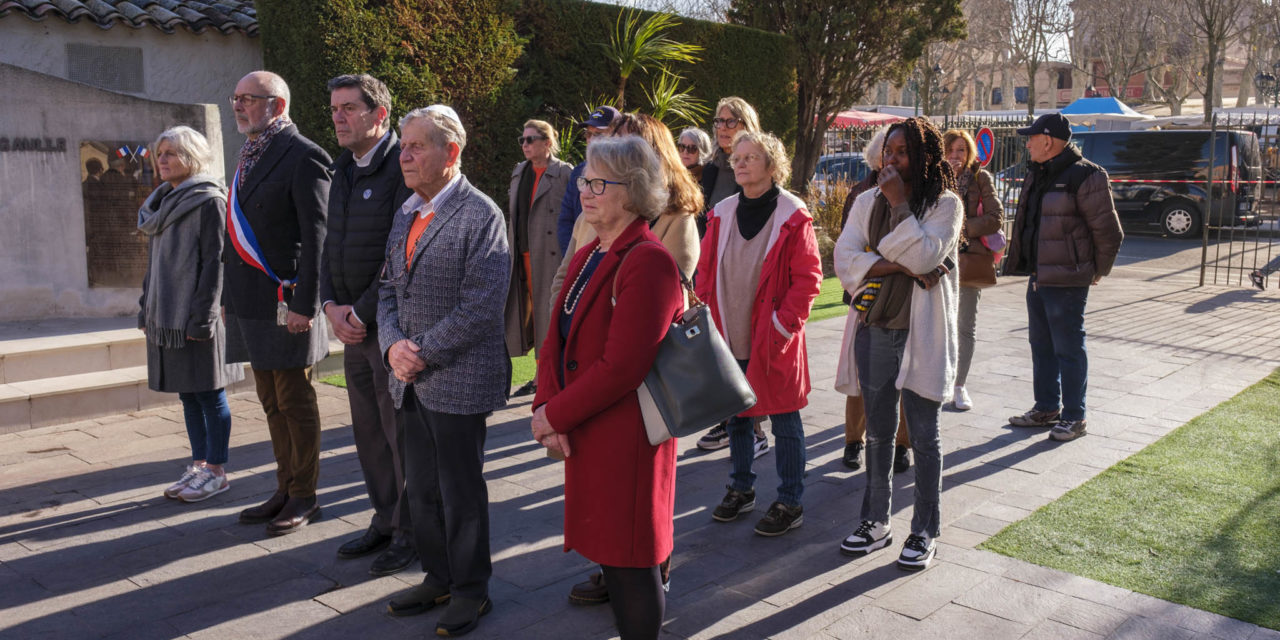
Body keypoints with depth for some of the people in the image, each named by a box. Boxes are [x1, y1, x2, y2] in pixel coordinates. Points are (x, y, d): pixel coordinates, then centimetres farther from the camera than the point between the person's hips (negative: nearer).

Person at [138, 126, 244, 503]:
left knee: (209, 394, 0)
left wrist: (201, 317, -19)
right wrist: (146, 309, 16)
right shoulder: (162, 203, 16)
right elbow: (154, 264, 20)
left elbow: (214, 262, -15)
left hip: (196, 317, -8)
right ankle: (199, 465, 22)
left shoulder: (209, 201, -9)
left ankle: (215, 471, 8)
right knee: (187, 395, 13)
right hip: (165, 316, 8)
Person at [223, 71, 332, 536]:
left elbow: (316, 236, -15)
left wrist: (305, 304, -19)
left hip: (284, 303, -8)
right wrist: (231, 295, 15)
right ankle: (285, 490, 25)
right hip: (252, 302, 9)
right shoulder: (249, 155, 16)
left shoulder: (302, 157, -10)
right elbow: (241, 230, 18)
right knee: (272, 402, 14)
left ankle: (304, 497, 14)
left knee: (295, 402, 1)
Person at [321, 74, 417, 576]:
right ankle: (384, 520, 29)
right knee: (368, 431, 15)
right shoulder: (343, 170, 14)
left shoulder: (401, 168, -13)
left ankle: (410, 532, 16)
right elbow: (331, 245, 16)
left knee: (401, 434, 2)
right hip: (353, 327, 8)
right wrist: (331, 306, 2)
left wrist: (362, 313, -14)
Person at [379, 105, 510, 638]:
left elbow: (481, 305, -19)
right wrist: (393, 343, -4)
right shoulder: (406, 214, 12)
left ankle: (470, 590, 22)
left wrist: (425, 353, -16)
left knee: (461, 492, 5)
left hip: (458, 380, -7)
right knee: (422, 488, 17)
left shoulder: (481, 215, -12)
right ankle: (438, 577, 34)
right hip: (409, 379, 7)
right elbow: (388, 288, 14)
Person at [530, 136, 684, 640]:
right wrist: (545, 407, -6)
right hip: (585, 436, 9)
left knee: (631, 562, 4)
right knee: (608, 552, 19)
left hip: (626, 438, -9)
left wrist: (555, 414, -15)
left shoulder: (648, 262, -17)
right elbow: (557, 342, 10)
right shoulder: (587, 257, 13)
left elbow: (621, 366, -23)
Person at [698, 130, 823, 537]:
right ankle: (741, 490, 33)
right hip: (729, 337, 5)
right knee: (736, 416, 16)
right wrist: (708, 318, 2)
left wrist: (784, 322, -14)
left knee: (783, 421, 4)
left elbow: (808, 277, -9)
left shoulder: (793, 217, -8)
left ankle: (790, 504, 16)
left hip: (773, 340, -5)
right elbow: (706, 270, 11)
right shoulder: (722, 214, 6)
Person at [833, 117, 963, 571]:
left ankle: (925, 532, 19)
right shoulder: (867, 203, 8)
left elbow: (923, 255, -19)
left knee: (923, 436, 5)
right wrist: (898, 266, -16)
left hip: (921, 333, -4)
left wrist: (899, 203, -16)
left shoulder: (946, 205, -3)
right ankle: (876, 522, 28)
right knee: (877, 433, 14)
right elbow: (845, 261, -4)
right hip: (875, 331, 4)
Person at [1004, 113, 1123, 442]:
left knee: (1068, 349, -2)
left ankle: (1074, 418, 8)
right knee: (1041, 345, 16)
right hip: (1037, 277, 9)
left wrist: (1098, 271, -1)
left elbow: (1108, 232, -10)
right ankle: (1047, 409, 28)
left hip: (1066, 282, -9)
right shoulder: (1037, 175, 12)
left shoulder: (1084, 176, -15)